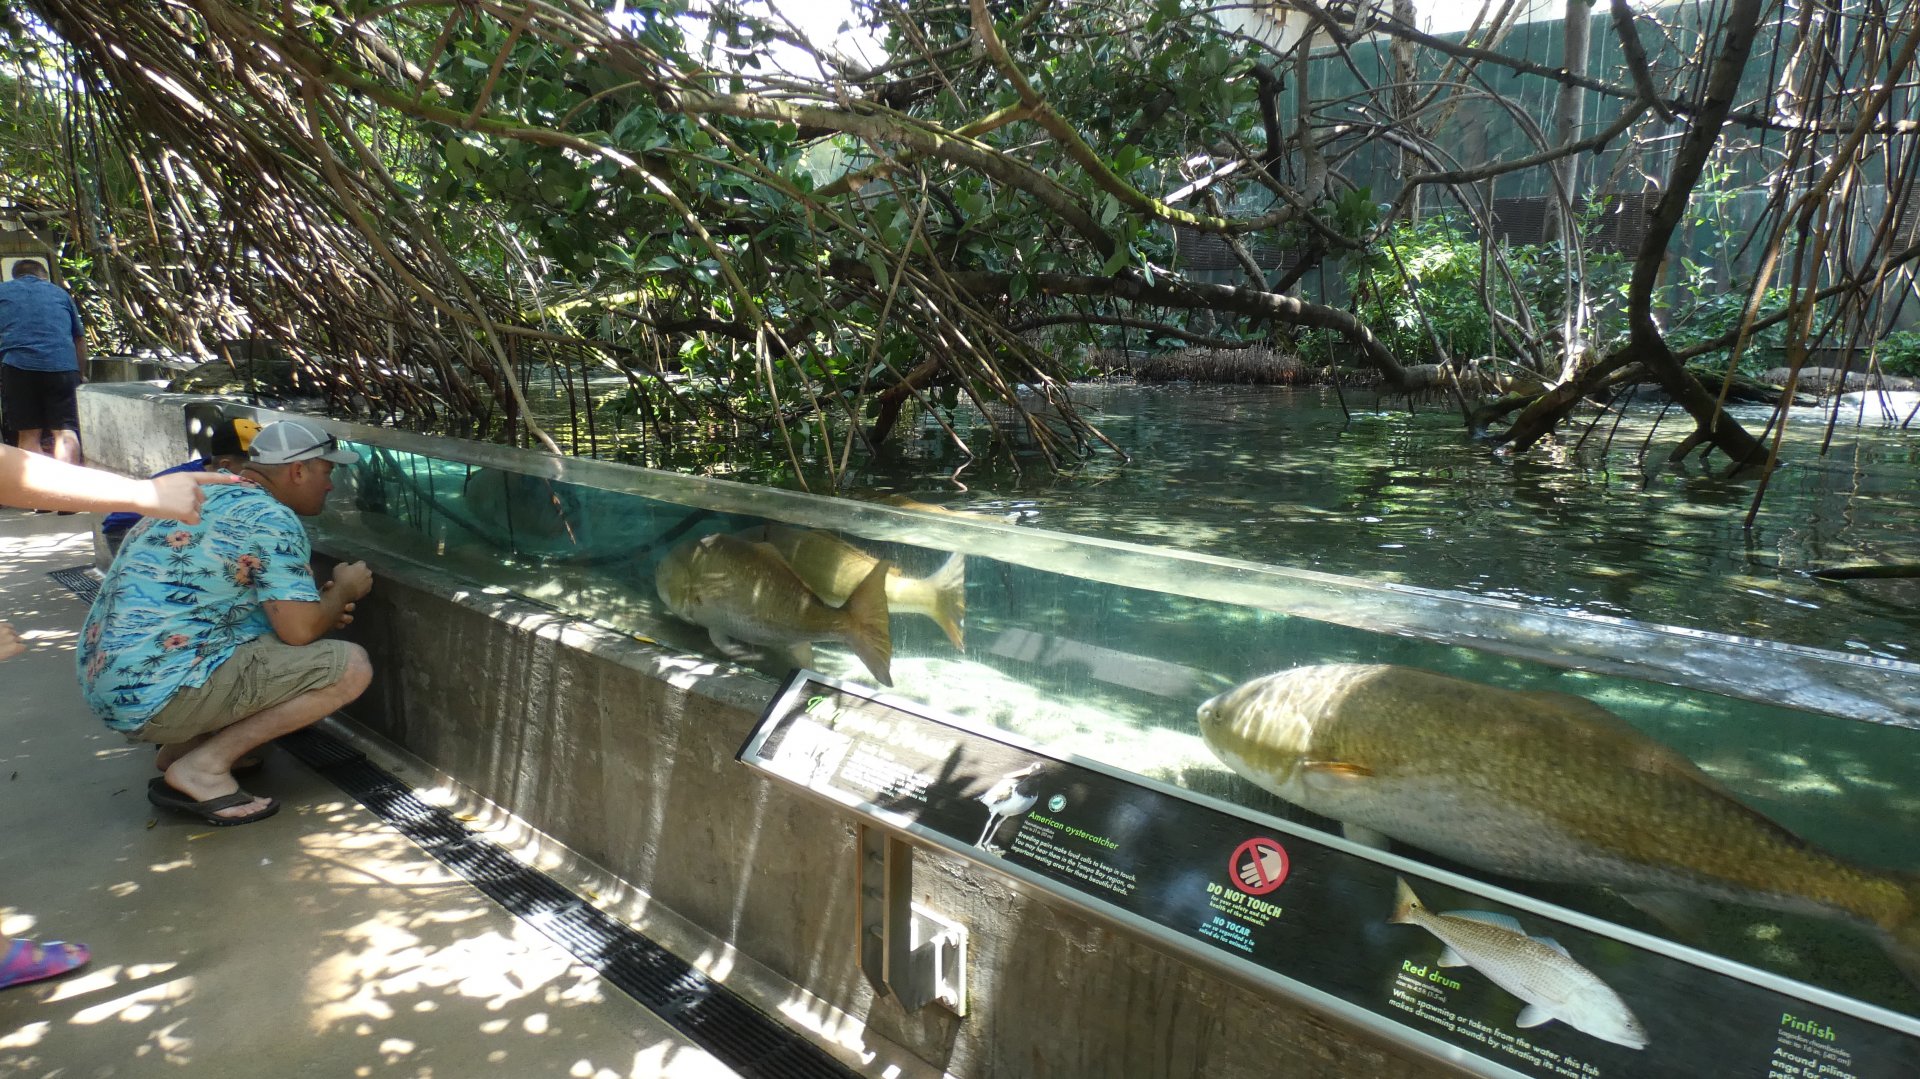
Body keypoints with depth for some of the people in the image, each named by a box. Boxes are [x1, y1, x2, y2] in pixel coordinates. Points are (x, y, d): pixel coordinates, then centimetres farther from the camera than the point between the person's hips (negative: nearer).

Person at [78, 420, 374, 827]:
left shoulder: (208, 493, 14)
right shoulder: (269, 518, -14)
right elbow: (299, 629, -17)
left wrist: (321, 605, 13)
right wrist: (343, 589, 3)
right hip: (161, 694, -10)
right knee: (350, 667, -14)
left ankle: (180, 749, 12)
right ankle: (204, 767, -8)